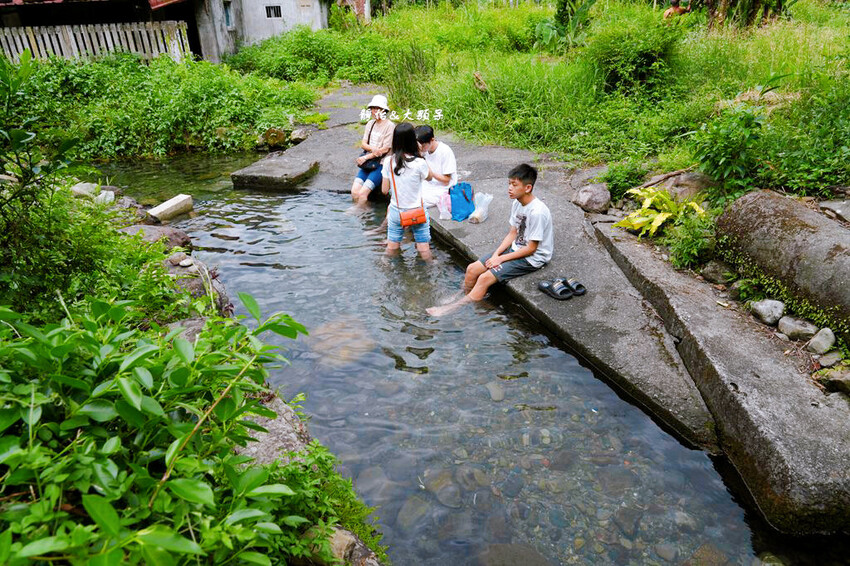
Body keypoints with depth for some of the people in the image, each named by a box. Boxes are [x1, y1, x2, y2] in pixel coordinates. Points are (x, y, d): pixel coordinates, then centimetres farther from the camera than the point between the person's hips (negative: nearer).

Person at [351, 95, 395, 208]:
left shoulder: (390, 126, -7)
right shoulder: (370, 124, 14)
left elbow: (385, 149, -11)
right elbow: (363, 144, 9)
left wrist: (366, 157, -10)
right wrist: (372, 149, -13)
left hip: (381, 163, -6)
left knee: (362, 193, -18)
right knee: (354, 191, -10)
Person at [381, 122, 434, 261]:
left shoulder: (388, 161, -11)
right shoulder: (419, 163, -20)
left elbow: (384, 190, -4)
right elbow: (429, 177, 3)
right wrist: (420, 155, 1)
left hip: (396, 212, 3)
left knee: (391, 248, 17)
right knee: (424, 249, 12)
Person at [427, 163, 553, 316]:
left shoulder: (537, 212, -26)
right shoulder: (517, 203, 1)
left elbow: (531, 248, -21)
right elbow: (513, 233, 8)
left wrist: (501, 258, -16)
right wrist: (496, 253, -7)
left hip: (532, 258, -9)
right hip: (516, 249, 9)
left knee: (485, 278, -20)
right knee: (472, 269, -2)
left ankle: (452, 309, -10)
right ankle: (463, 301, 11)